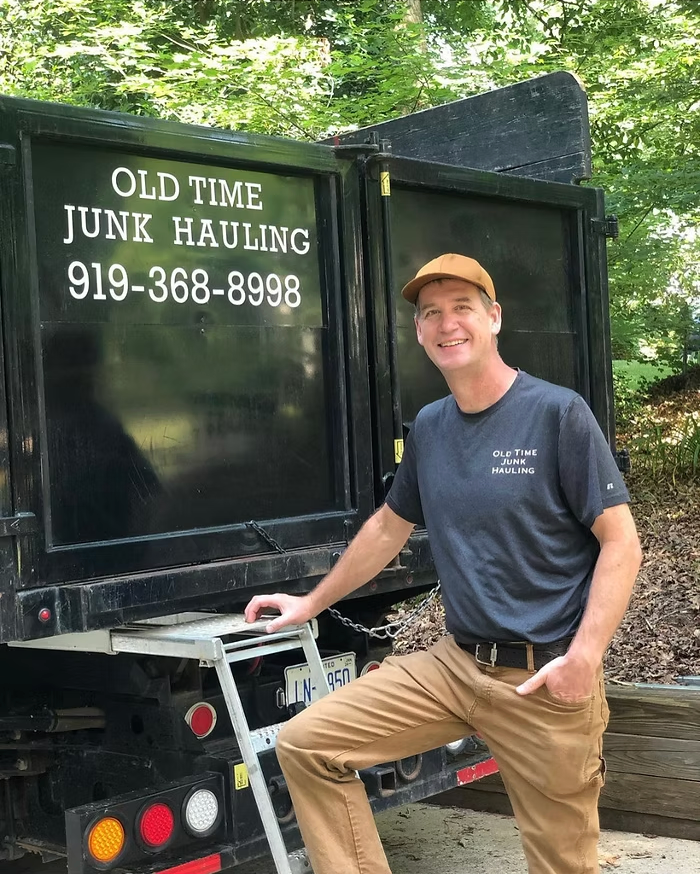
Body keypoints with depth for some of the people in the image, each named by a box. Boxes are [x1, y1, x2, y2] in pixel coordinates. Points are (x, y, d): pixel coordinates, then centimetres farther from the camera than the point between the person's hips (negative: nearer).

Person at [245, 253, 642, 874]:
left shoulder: (558, 413, -8)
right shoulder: (429, 427, 9)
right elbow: (389, 527, 23)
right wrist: (312, 602, 27)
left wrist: (585, 656, -21)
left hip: (546, 678, -5)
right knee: (305, 744, -4)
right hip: (455, 662, 5)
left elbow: (620, 543, -10)